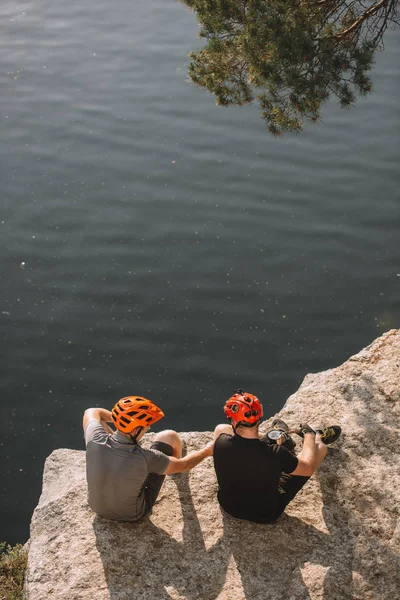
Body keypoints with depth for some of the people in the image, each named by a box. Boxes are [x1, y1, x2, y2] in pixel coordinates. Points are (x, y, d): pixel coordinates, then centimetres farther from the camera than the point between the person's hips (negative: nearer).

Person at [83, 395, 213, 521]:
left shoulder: (95, 440, -29)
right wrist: (206, 451, 5)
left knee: (102, 422, 10)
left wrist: (122, 418, 10)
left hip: (97, 507, 3)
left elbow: (92, 412, -3)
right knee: (169, 437, -1)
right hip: (133, 515, -3)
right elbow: (182, 465, -14)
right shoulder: (144, 458, -36)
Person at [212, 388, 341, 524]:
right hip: (266, 514, -3)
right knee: (320, 447, 4)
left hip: (228, 505, 3)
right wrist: (309, 435, 3)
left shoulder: (221, 442, -28)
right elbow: (308, 468, -14)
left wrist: (263, 438, 7)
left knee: (220, 429, 16)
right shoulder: (276, 454, -35)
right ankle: (318, 437, 43)